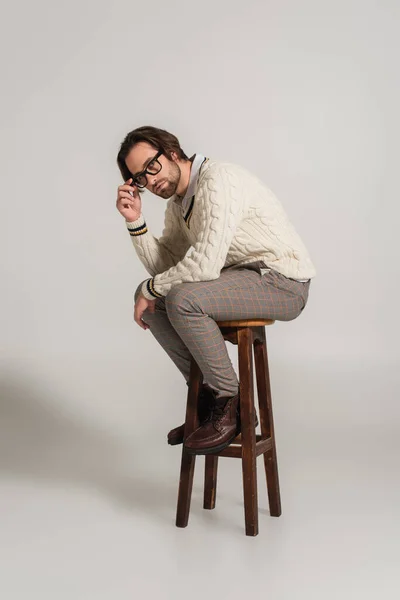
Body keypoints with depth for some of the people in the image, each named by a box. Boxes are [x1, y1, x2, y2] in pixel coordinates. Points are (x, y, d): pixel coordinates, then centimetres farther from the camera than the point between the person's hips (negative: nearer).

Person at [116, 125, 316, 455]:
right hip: (244, 277, 10)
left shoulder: (218, 180, -21)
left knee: (182, 300, -28)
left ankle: (231, 404, -9)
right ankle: (207, 394, 11)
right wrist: (134, 220, -2)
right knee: (152, 299, 5)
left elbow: (204, 265, -29)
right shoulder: (177, 203, 10)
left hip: (282, 283, -10)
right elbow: (165, 266, 9)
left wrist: (149, 289, -13)